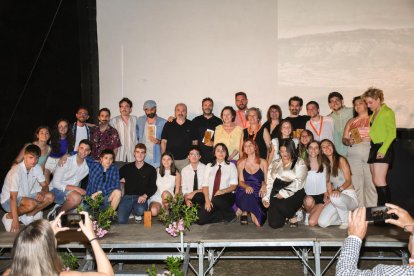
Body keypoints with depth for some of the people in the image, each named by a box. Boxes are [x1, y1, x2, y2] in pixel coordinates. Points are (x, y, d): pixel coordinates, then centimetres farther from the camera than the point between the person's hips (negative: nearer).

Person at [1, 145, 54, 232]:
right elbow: (13, 197, -29)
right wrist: (15, 220, -31)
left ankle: (28, 216, 1)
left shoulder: (37, 168, -8)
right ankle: (8, 217, -9)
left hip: (25, 197, 7)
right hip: (8, 200, -7)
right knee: (32, 204, -34)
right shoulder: (16, 172, -28)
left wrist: (42, 192, -22)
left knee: (49, 197, -12)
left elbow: (45, 185, 3)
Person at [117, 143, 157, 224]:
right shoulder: (127, 167, 16)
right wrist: (121, 181, 7)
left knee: (140, 210, -35)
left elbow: (153, 187, 3)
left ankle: (137, 214, 4)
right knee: (121, 221, -20)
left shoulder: (151, 170, 9)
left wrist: (145, 196, -15)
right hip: (127, 196, 1)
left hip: (141, 198, -1)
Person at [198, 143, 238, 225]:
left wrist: (222, 191, -20)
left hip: (226, 197, -2)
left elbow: (233, 186, 0)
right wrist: (207, 200, -12)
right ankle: (223, 216, -2)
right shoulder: (209, 166, 14)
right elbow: (205, 185, 5)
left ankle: (230, 214, -10)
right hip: (211, 199, 2)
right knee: (200, 219, -22)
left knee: (216, 199, -38)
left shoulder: (231, 166, 8)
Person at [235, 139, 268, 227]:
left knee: (258, 222, -22)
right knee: (248, 193, -39)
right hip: (245, 191, 1)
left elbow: (267, 180, 5)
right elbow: (241, 181, 3)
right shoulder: (241, 163, 8)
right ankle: (245, 212, -6)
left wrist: (264, 186, -19)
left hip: (259, 193, 0)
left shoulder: (263, 162, 7)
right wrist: (247, 187, -20)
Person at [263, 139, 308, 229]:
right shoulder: (274, 164, 20)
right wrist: (266, 198, 1)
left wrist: (284, 193, -18)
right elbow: (269, 183, 15)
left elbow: (298, 183, -7)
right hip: (276, 194, 3)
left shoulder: (299, 163, 7)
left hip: (294, 194, -3)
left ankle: (292, 217, -1)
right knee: (274, 224, -14)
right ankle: (285, 214, 21)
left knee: (281, 204, -35)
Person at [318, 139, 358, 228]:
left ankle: (347, 220, -13)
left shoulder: (341, 160, -3)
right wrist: (330, 196, -10)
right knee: (322, 223, -17)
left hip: (349, 196, -5)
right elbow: (328, 183, 8)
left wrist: (339, 189, -30)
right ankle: (344, 216, 11)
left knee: (336, 197, -41)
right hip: (336, 198, 5)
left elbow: (348, 181, -10)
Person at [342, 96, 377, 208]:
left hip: (369, 155, -2)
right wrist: (349, 141, -6)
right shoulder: (351, 121, 19)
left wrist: (370, 139, -14)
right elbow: (344, 138, 14)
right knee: (356, 185, -1)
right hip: (354, 156, 3)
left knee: (371, 184, -6)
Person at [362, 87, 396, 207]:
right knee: (375, 180, 7)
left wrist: (383, 149, -19)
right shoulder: (374, 113, 16)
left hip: (383, 148, -8)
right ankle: (381, 207, 13)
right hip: (374, 147, 8)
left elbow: (392, 133, -12)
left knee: (379, 180, -12)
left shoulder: (387, 112, -7)